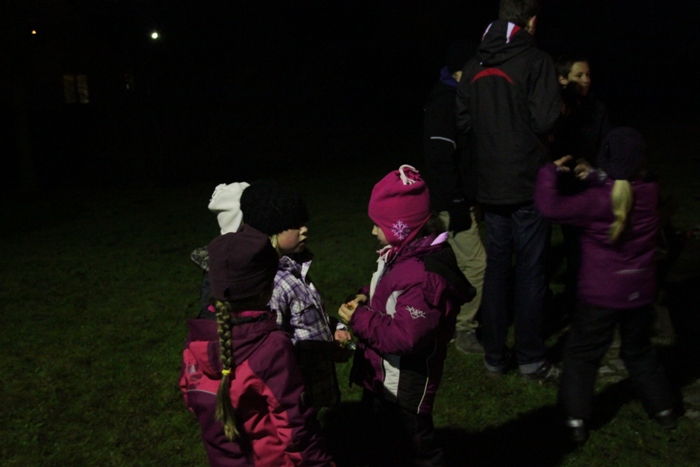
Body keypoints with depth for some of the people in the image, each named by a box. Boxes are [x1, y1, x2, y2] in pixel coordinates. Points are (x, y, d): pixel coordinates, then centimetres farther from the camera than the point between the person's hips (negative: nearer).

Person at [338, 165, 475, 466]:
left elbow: (405, 336, -32)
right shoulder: (401, 254, 1)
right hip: (382, 379, 10)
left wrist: (359, 319, -22)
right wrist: (365, 298, -3)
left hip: (405, 387, -10)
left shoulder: (424, 275, -30)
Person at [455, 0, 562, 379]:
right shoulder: (536, 61, -10)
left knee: (496, 268, 12)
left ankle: (494, 356, 19)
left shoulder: (473, 68, 7)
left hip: (490, 186, 5)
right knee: (530, 271, 3)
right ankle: (530, 360, 11)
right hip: (528, 184, -5)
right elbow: (546, 120, -16)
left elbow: (462, 122, 10)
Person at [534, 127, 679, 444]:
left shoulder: (597, 201, -21)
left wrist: (549, 172, -9)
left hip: (600, 297, -5)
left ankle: (576, 419, 8)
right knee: (639, 350, 26)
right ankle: (663, 409, 36)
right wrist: (595, 178, 9)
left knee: (581, 354, 8)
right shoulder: (650, 193, -6)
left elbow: (550, 207, -23)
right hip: (640, 294, 5)